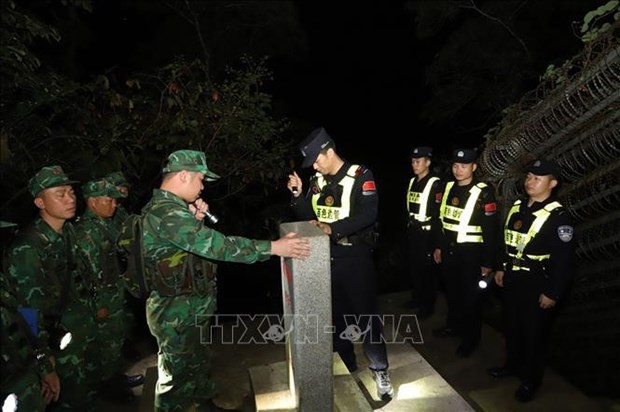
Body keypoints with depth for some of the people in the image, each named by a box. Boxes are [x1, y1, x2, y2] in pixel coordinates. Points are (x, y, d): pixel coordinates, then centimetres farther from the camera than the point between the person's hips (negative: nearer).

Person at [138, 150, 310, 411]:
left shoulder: (167, 207, 9)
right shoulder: (165, 212, -26)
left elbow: (197, 242, 16)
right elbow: (215, 244, -34)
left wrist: (196, 220, -3)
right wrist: (273, 247, -32)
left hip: (191, 307, 10)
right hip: (176, 313, -10)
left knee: (198, 361, 25)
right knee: (177, 374, 8)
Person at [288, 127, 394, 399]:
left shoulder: (360, 176, -12)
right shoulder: (318, 180, 6)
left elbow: (368, 214, -23)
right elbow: (307, 215, 11)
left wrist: (332, 228, -29)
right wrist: (298, 194, -7)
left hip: (356, 256, -5)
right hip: (327, 256, 6)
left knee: (366, 314, 3)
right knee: (335, 313, 17)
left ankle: (380, 371, 21)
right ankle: (346, 364, 36)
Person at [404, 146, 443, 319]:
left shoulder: (435, 184, -15)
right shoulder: (412, 181, 9)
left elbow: (438, 213, -17)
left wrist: (434, 235, -16)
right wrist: (409, 224, 11)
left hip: (426, 233, -7)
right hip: (412, 232, 7)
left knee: (427, 269, 5)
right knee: (413, 266, 17)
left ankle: (428, 305, 19)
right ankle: (416, 298, 35)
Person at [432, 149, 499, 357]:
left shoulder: (484, 192, -16)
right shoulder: (448, 187, 3)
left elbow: (490, 230, -14)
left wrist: (488, 262, -13)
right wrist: (438, 246, 14)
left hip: (470, 253, -5)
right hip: (449, 249, 6)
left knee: (471, 297, 10)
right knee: (451, 291, 21)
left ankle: (471, 339, 28)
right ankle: (453, 325, 42)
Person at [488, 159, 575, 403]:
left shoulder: (558, 216, -17)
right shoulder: (517, 207, 5)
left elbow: (564, 260, -17)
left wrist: (553, 293, -16)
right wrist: (501, 268, 14)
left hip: (536, 285, -6)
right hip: (512, 279, 7)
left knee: (534, 333, 10)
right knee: (512, 326, 20)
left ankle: (531, 380, 29)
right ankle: (512, 365, 42)